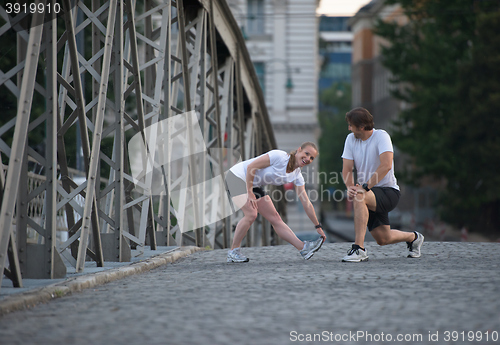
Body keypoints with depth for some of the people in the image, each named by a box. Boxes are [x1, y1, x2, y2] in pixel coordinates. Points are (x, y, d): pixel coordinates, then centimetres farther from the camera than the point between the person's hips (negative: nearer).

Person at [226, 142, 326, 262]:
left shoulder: (297, 176, -3)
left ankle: (303, 248, -3)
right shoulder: (279, 156, -24)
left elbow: (306, 203, 2)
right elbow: (251, 167, -24)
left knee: (275, 218, 0)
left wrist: (318, 226, 3)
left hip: (254, 185, 7)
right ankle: (233, 252, -11)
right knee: (251, 214, -23)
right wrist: (249, 193, -22)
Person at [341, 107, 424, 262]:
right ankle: (413, 237, 35)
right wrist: (350, 187, -22)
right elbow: (347, 169, -1)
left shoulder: (381, 136, -14)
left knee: (359, 197, -36)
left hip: (389, 191, -6)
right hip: (370, 194, 7)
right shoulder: (351, 139, 4)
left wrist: (365, 187, -32)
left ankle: (359, 248, -35)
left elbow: (386, 165, -28)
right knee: (383, 239, 2)